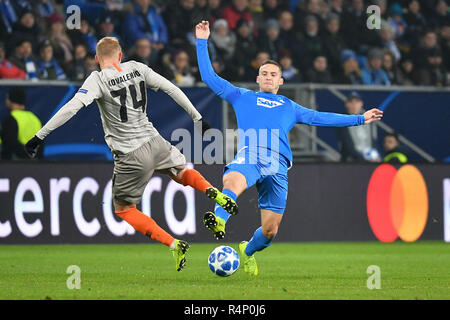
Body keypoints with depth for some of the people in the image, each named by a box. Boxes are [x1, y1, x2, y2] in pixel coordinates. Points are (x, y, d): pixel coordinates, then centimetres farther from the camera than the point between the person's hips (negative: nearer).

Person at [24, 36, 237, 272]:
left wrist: (40, 136, -23)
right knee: (182, 172, 35)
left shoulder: (98, 80, -12)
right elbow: (172, 89, 4)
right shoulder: (137, 68, 3)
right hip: (155, 143, 5)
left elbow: (72, 107, -23)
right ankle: (212, 191, 3)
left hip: (131, 156, -5)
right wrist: (197, 118, 14)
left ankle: (173, 245, 1)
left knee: (123, 208, 14)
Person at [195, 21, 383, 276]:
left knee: (270, 230, -2)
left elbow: (321, 118, 32)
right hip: (248, 157, -2)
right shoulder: (243, 97, 27)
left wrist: (360, 119, 30)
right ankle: (219, 221, -63)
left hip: (277, 166, 2)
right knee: (232, 180, -40)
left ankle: (248, 251, 28)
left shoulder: (290, 107, 31)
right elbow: (210, 77, 26)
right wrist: (203, 42, 23)